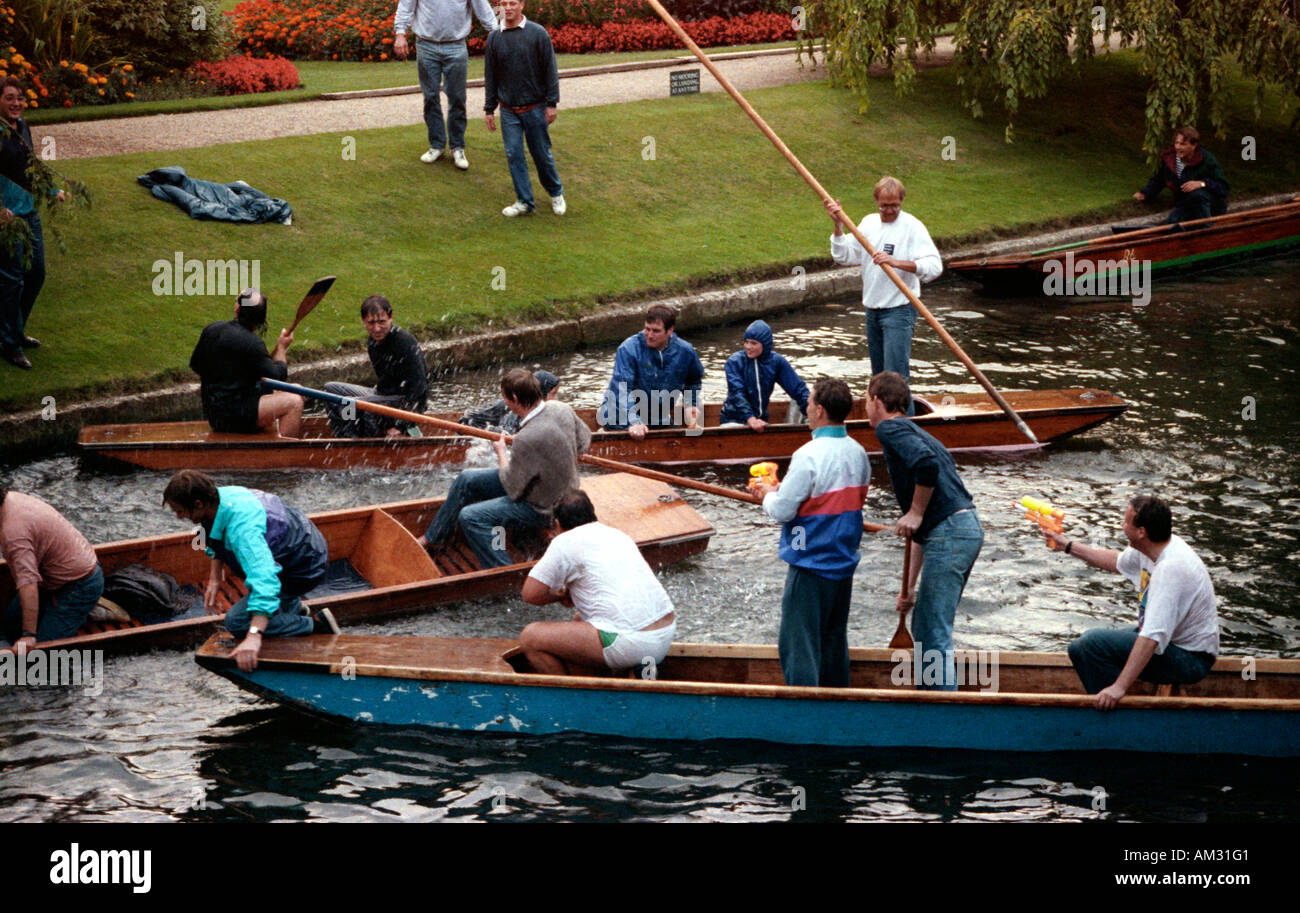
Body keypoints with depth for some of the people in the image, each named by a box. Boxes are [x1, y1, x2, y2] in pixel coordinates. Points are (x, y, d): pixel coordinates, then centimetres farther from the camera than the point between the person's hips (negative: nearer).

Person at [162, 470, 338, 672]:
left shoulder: (241, 528, -38)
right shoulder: (221, 495, -9)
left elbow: (264, 579, -50)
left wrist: (254, 637, -58)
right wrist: (214, 580, 6)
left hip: (307, 570, -10)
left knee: (237, 622, -16)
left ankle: (315, 626, -8)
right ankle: (294, 606, 42)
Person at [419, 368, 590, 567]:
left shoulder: (527, 439, -36)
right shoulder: (560, 408, -11)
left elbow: (512, 489, -23)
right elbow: (584, 440, 8)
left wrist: (501, 452, -6)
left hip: (542, 509, -10)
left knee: (470, 517, -15)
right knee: (466, 480, 14)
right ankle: (434, 537, 32)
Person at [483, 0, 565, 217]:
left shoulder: (538, 34, -7)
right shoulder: (494, 38, 2)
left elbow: (550, 71, -4)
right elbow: (490, 76, 8)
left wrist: (552, 103, -7)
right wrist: (489, 109, 8)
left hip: (534, 108, -3)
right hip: (508, 111, 3)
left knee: (542, 154, 6)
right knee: (514, 155, 1)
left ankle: (556, 193, 27)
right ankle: (524, 202, 10)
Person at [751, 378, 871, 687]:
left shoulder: (808, 456, -20)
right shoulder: (858, 453, 4)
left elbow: (782, 511, -18)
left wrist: (769, 495, 6)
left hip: (811, 564, -8)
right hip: (845, 562, 8)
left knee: (797, 642, -1)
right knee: (834, 640, 18)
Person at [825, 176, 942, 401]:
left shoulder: (912, 226, -11)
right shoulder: (869, 222, 9)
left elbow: (934, 266, -21)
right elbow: (844, 257, 7)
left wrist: (897, 262, -34)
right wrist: (838, 225, -6)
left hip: (899, 310, -7)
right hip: (873, 310, 7)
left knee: (896, 374, -14)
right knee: (879, 375, 14)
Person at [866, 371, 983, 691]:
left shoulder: (889, 428, -1)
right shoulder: (915, 432, 27)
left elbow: (927, 464, -25)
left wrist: (916, 513, -11)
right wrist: (910, 585, 31)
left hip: (949, 533, -10)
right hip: (967, 529, 10)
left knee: (935, 637, -6)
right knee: (924, 627, 19)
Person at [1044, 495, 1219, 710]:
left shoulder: (1171, 568, -30)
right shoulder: (1150, 549, 0)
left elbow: (1153, 637, -36)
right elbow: (1117, 562, 25)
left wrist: (1120, 686, -39)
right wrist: (1067, 545, 28)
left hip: (1190, 660, -10)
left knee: (1095, 643, -22)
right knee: (1080, 648, 10)